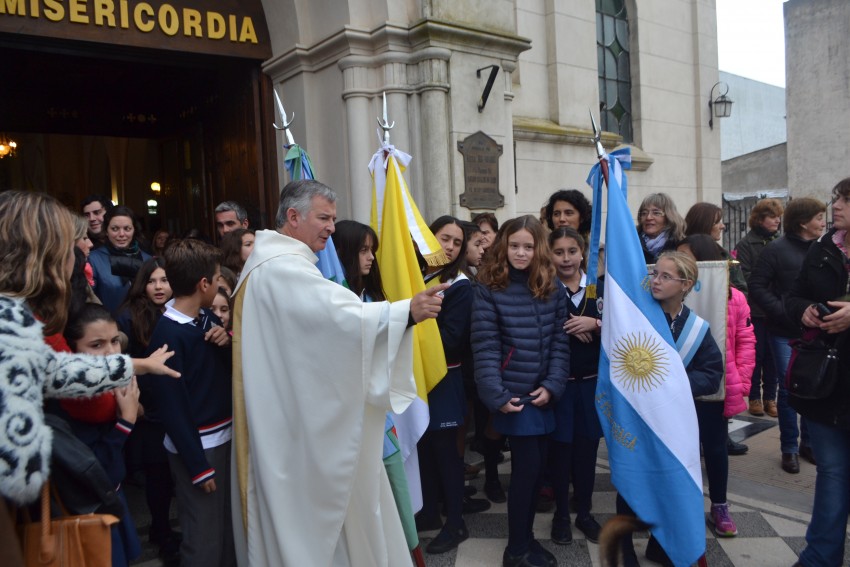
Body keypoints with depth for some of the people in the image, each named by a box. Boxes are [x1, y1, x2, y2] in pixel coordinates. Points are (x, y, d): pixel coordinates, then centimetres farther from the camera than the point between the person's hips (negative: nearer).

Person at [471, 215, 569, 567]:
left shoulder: (553, 289, 5)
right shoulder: (488, 289, -7)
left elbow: (560, 342, 3)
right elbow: (484, 347, -11)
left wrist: (552, 386, -7)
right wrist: (496, 395, -16)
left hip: (543, 394, 4)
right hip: (513, 394, -4)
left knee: (536, 468, 13)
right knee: (527, 468, -1)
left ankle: (524, 537, 32)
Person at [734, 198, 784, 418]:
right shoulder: (746, 244, -4)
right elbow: (745, 277, -10)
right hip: (755, 309, -3)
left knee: (773, 357, 8)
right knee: (756, 354, 5)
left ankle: (770, 397, 19)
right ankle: (754, 397, 17)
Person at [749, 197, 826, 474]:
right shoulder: (776, 250, -6)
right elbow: (758, 287, -7)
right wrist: (785, 313, -16)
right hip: (785, 334, -3)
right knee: (788, 389, 3)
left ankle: (809, 442, 27)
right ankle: (789, 449, 17)